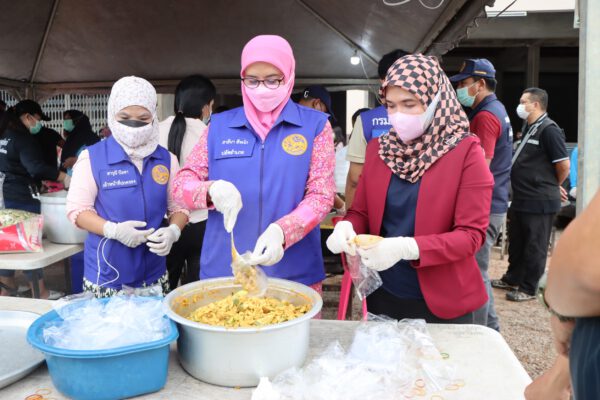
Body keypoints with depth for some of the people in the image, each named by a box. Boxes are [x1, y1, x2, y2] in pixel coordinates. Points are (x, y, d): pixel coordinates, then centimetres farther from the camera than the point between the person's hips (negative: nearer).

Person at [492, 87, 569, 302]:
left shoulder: (549, 130, -16)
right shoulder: (529, 128, 13)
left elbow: (564, 166, -16)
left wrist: (552, 187, 0)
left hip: (539, 202, -9)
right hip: (522, 198, 9)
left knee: (534, 247, 4)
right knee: (516, 242, 19)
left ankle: (528, 289, 15)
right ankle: (512, 279, 34)